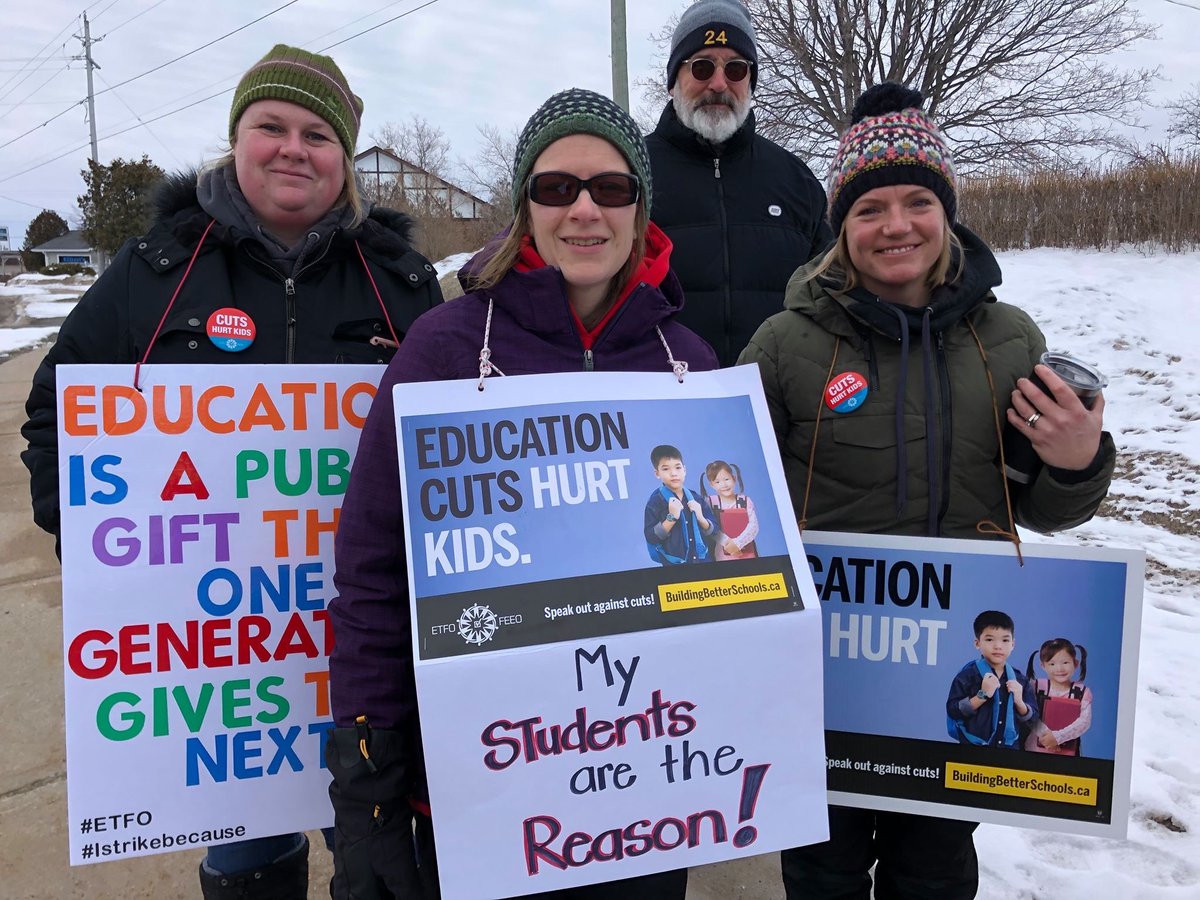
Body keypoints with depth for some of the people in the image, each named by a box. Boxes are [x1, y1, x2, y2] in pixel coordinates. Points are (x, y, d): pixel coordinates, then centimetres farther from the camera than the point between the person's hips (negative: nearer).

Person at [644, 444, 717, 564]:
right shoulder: (655, 501, -8)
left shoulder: (697, 498, 2)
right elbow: (651, 537, -13)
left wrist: (701, 518, -12)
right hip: (674, 564, -3)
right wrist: (672, 517, -21)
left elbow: (713, 531, 4)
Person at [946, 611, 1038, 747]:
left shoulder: (1020, 680, 1)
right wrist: (982, 695, -23)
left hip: (1010, 749, 3)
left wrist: (1019, 702, -14)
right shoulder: (968, 674, -10)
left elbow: (1032, 720, 4)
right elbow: (953, 711, -16)